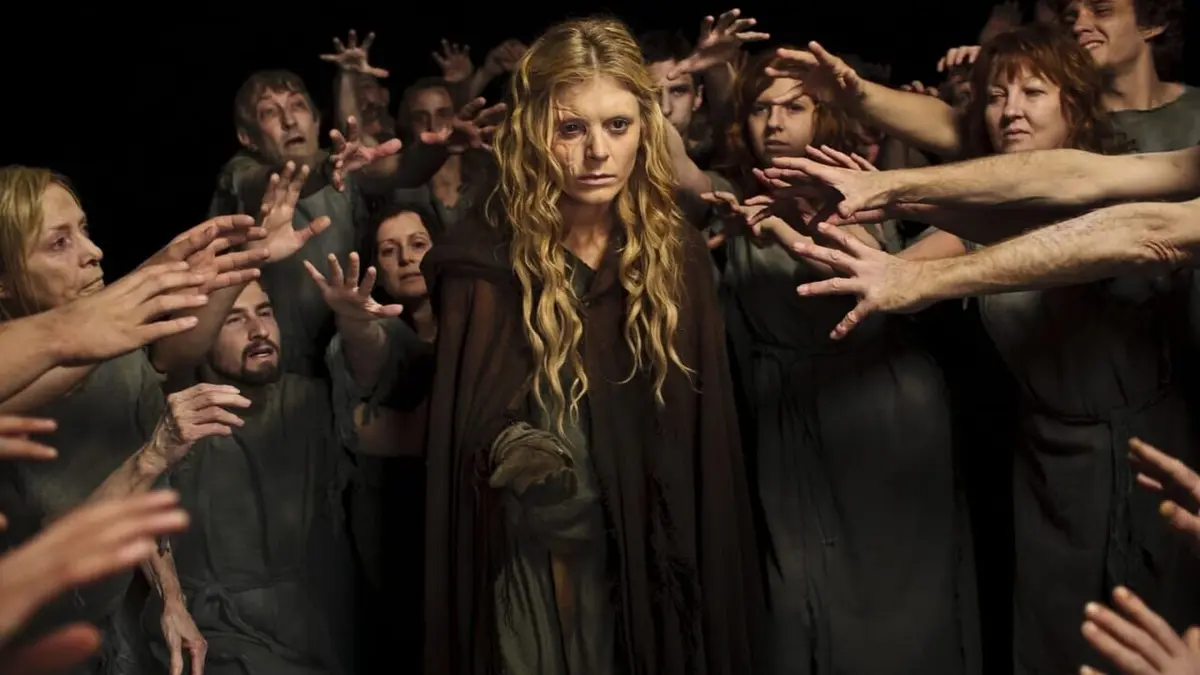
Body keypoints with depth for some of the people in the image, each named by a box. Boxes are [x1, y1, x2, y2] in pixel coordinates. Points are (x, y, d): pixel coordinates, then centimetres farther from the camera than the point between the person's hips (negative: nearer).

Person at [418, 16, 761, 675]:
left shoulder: (678, 256, -2)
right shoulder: (484, 267, -9)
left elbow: (707, 446, -1)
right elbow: (463, 445, -5)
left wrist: (715, 590, -3)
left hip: (657, 567, 2)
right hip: (529, 571, -2)